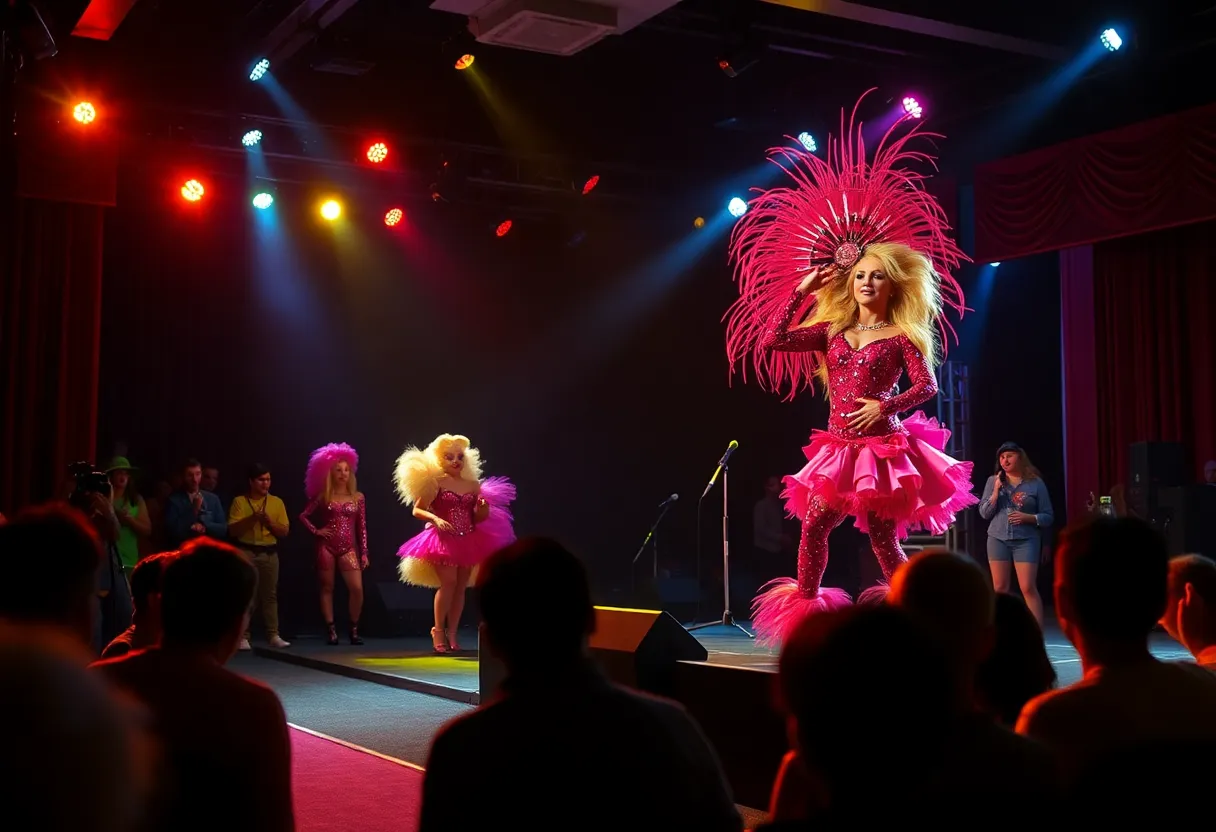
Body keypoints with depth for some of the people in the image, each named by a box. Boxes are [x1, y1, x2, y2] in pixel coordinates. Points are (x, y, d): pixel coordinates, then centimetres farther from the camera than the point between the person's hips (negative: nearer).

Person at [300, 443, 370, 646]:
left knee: (357, 589, -11)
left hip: (349, 548, 0)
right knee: (327, 588, 3)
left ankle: (354, 630, 2)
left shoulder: (358, 497, 5)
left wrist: (364, 553, 2)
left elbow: (361, 527, 5)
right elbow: (304, 516, 9)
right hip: (326, 546, 0)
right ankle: (331, 631, 8)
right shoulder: (323, 496, 3)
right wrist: (316, 531, -4)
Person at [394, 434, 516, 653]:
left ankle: (452, 634, 10)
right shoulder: (435, 483, -3)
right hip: (444, 540, -4)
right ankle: (438, 630, -2)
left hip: (469, 541, 4)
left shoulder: (474, 485, 9)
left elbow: (477, 518, 14)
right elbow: (417, 510, -5)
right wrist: (436, 519, -21)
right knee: (448, 582, -16)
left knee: (461, 587, 4)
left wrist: (484, 510, -8)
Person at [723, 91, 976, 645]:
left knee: (882, 534, -5)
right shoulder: (832, 330, 10)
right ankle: (805, 607, 12)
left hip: (882, 446, -5)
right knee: (814, 524, 1)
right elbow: (772, 340, 4)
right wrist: (798, 293, 2)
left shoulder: (901, 336, -1)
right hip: (840, 446, 5)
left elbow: (927, 386, -8)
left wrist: (886, 405, -21)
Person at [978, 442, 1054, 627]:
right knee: (1000, 588, 5)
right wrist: (996, 491, -8)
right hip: (998, 539, 3)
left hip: (1026, 540, -3)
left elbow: (1048, 517, 3)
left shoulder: (1036, 483, 2)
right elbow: (984, 513, 3)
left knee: (1028, 588, -9)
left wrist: (1028, 517, -14)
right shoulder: (992, 481, 7)